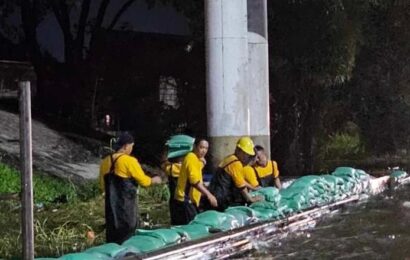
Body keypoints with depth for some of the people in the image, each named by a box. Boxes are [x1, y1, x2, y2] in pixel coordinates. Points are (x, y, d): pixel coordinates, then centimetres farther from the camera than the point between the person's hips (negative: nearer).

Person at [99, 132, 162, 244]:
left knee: (112, 237, 13)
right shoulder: (129, 161, -13)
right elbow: (144, 181, -7)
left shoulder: (105, 161, 6)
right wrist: (154, 180, 12)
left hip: (111, 205, 6)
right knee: (127, 238, 2)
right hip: (126, 205, -6)